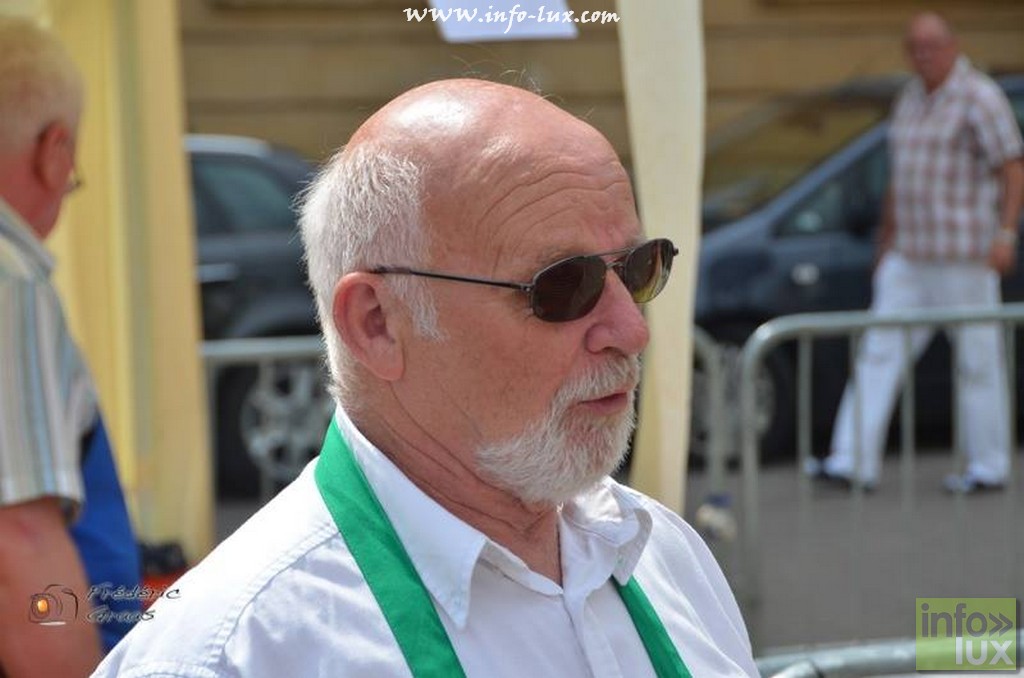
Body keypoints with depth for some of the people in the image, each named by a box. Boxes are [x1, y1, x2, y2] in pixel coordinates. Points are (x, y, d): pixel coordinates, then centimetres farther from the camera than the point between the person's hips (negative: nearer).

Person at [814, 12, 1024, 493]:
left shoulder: (979, 98, -7)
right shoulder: (910, 100, 15)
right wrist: (887, 244, 22)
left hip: (964, 255, -7)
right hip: (909, 256, 7)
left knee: (978, 359, 0)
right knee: (880, 351, 0)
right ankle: (853, 462, -1)